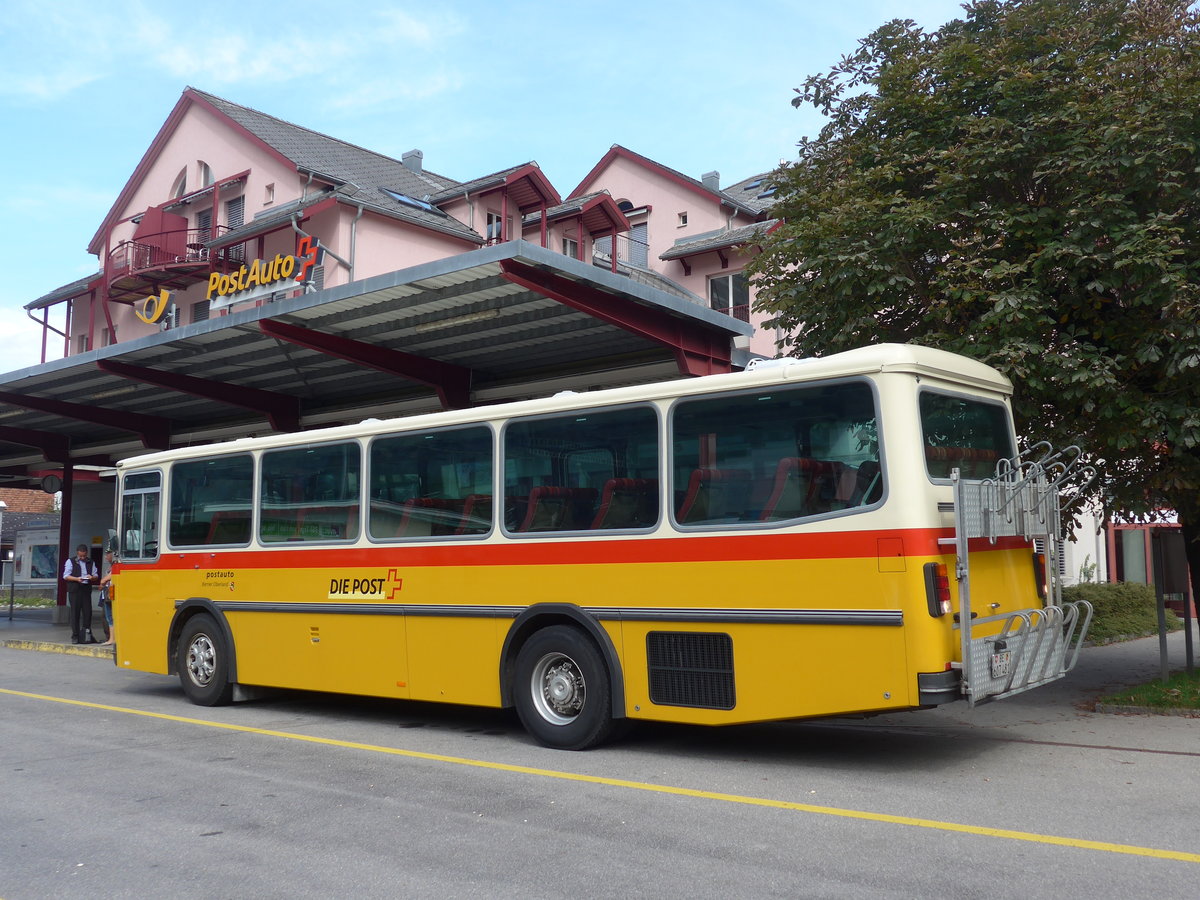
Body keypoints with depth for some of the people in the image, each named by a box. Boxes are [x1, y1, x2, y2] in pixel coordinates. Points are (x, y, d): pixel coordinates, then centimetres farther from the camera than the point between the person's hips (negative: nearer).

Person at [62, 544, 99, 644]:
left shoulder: (91, 563, 15)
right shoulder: (70, 561, 5)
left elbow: (96, 576, 16)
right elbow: (66, 576, -1)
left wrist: (92, 577, -8)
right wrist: (76, 579, -17)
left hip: (86, 590, 3)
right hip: (75, 591, -3)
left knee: (88, 612, 1)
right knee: (75, 613, -1)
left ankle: (86, 635, 9)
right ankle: (75, 636, 4)